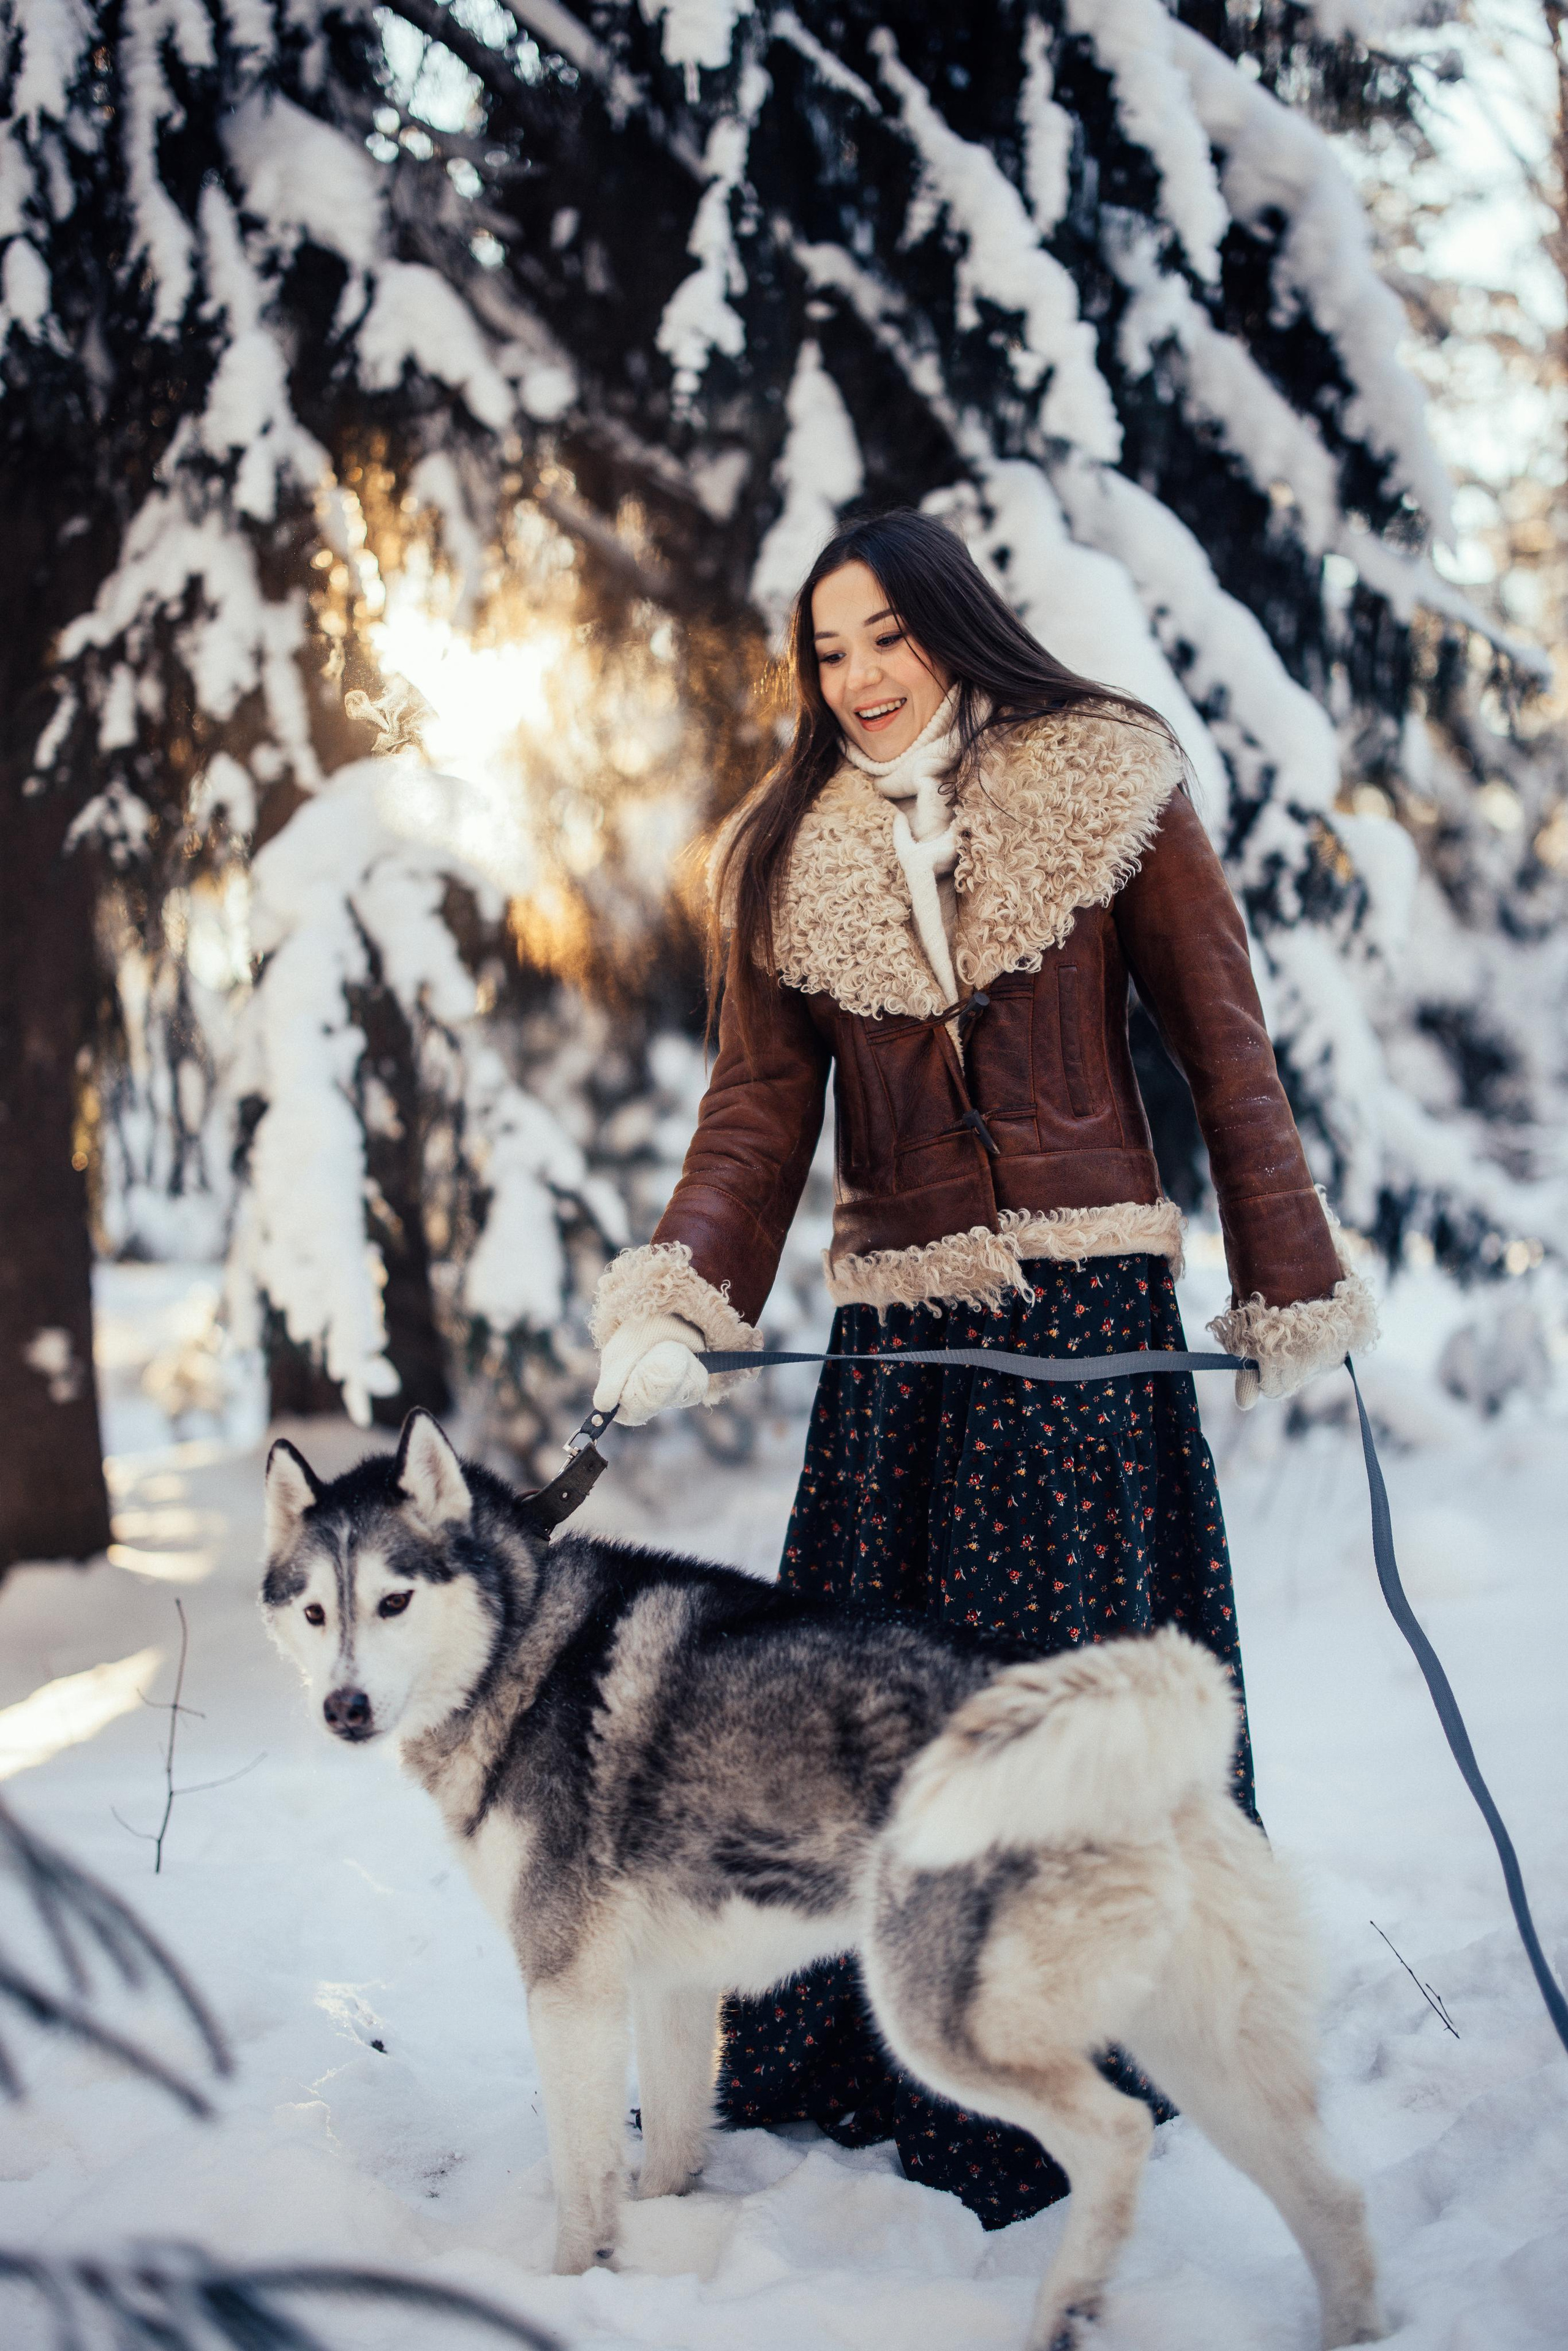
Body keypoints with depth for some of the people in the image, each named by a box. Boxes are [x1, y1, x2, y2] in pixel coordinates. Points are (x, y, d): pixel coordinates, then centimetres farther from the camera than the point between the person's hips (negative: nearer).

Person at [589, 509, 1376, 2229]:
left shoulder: (1107, 787, 2)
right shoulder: (785, 857, 10)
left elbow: (1224, 1046, 4)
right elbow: (761, 1104, 6)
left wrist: (1292, 1284, 2)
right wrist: (675, 1300, -10)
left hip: (1090, 1309, -3)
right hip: (896, 1328, 3)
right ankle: (852, 2062, 10)